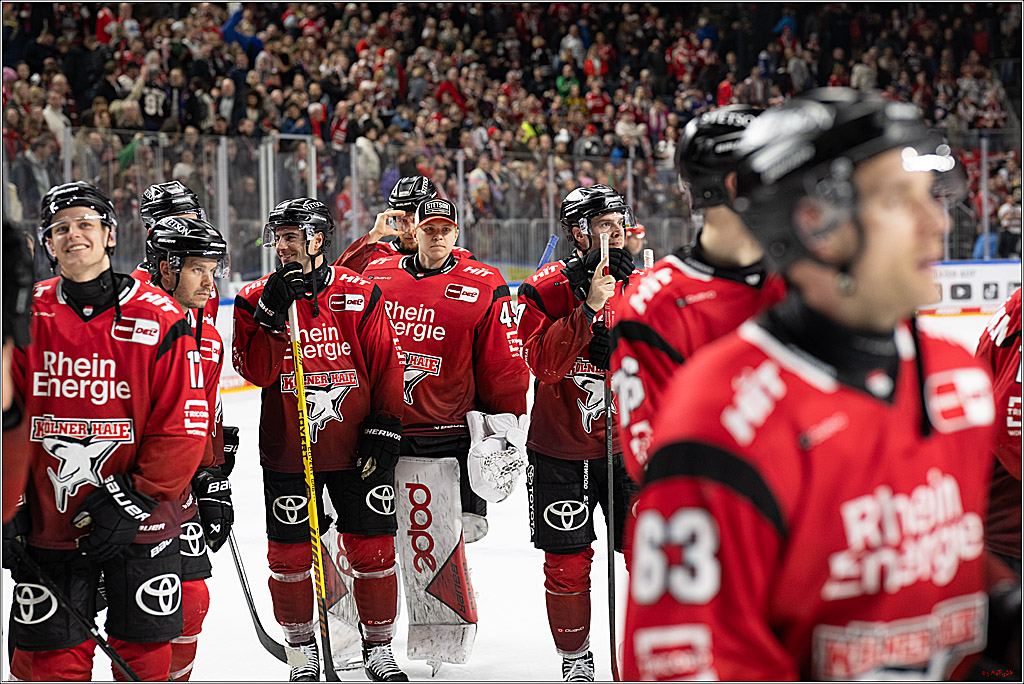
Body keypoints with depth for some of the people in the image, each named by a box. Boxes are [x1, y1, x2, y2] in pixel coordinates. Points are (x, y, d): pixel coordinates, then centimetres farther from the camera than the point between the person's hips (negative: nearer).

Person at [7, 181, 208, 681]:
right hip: (46, 522, 2)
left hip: (140, 524, -1)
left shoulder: (159, 319, -6)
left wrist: (135, 499, -13)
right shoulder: (26, 317, 1)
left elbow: (184, 426, -8)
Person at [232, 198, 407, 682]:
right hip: (287, 454, 1)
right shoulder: (256, 298, 0)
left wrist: (384, 433, -4)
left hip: (356, 450, 0)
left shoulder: (361, 295, -1)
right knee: (289, 556, 6)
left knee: (373, 551, 3)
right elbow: (256, 371, -11)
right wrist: (273, 313, -21)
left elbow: (386, 369, 1)